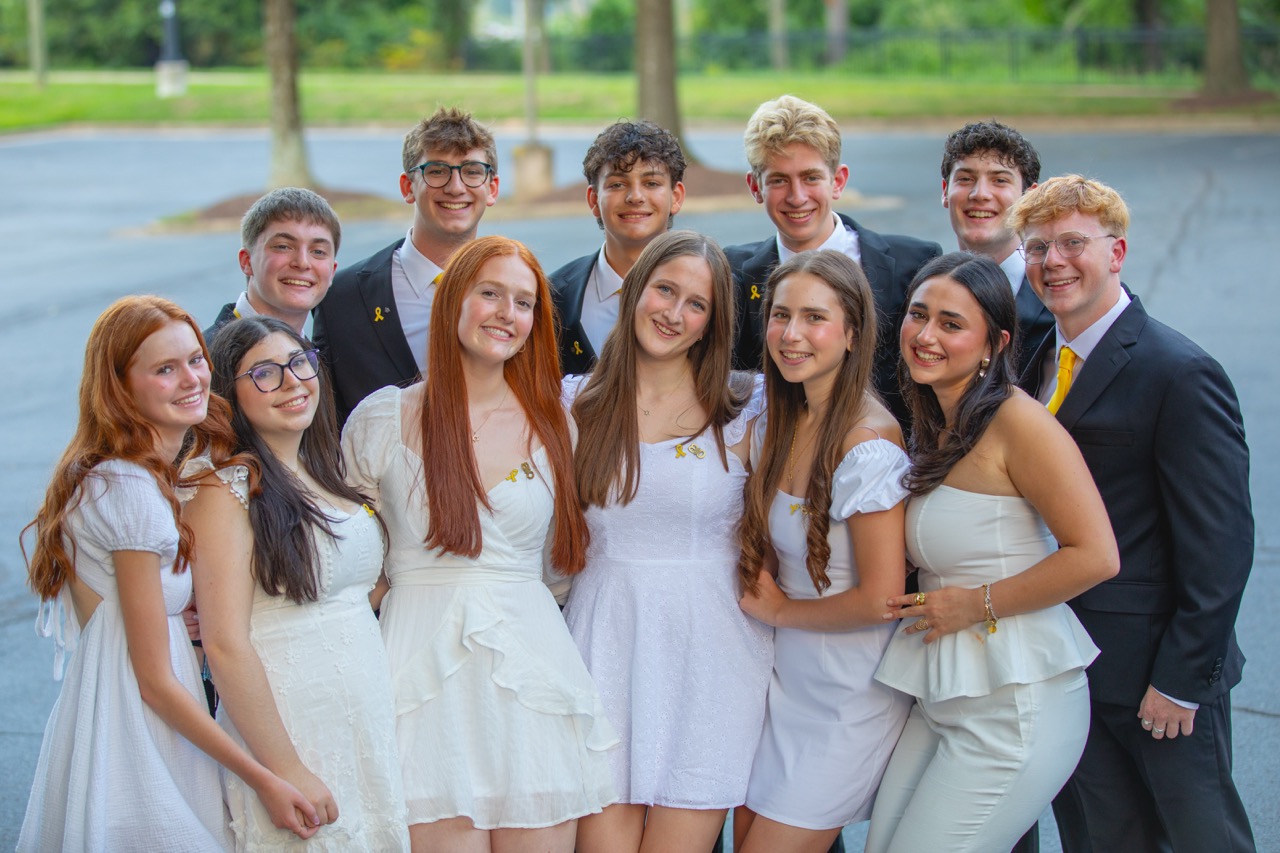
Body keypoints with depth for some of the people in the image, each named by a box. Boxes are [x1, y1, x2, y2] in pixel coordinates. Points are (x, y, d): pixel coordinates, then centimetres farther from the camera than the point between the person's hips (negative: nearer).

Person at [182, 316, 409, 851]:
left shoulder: (327, 472, 12)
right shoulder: (225, 485, -11)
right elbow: (226, 646, -16)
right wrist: (287, 771, -18)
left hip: (372, 721, 7)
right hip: (288, 726, -7)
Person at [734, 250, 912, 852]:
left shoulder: (869, 445, -23)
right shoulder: (777, 422, 2)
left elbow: (879, 598, -22)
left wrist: (779, 609, -10)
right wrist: (760, 589, 0)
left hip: (846, 703, -8)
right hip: (786, 678, 8)